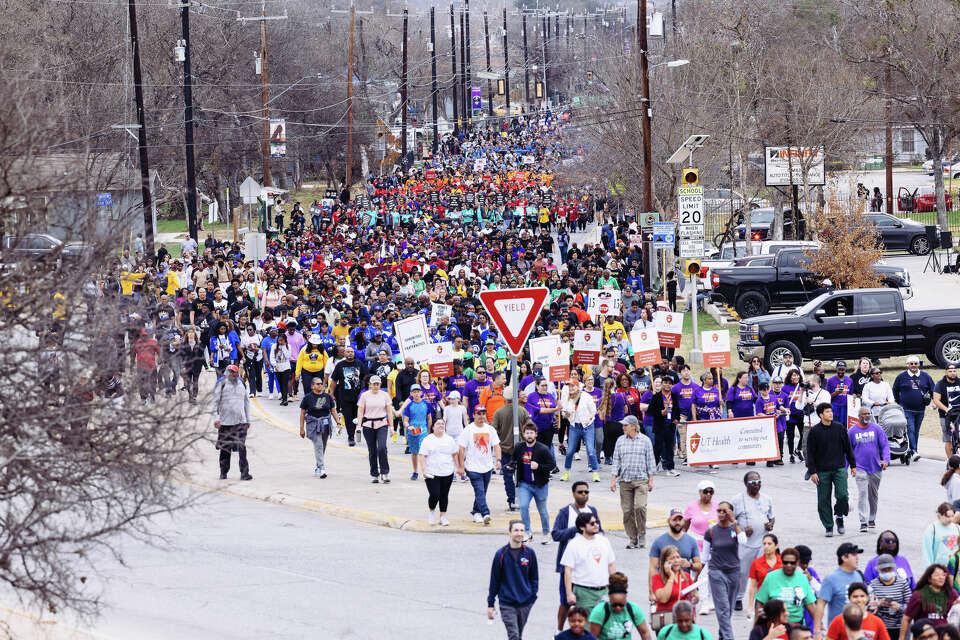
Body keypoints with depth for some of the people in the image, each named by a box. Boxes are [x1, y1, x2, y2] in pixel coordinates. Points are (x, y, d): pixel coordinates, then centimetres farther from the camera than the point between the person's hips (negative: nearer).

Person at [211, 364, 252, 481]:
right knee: (225, 448, 7)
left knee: (242, 447, -9)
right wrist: (216, 418, -12)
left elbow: (246, 401, 21)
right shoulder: (221, 384, -1)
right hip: (225, 422, -2)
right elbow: (215, 402, -2)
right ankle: (223, 472, 20)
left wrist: (248, 420, 20)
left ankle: (244, 473, -12)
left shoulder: (241, 384, 12)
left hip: (241, 421, 2)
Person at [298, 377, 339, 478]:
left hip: (326, 424, 4)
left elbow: (333, 411, 11)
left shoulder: (327, 397, 6)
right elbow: (302, 413, 1)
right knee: (318, 445, -15)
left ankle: (318, 466, 25)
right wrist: (302, 428, -1)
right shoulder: (307, 398, -3)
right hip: (313, 424, -4)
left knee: (323, 447, 10)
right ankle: (321, 468, -17)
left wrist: (338, 423, 0)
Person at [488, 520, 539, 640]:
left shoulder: (529, 553, 2)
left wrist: (533, 595, 2)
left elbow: (534, 577, 12)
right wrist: (490, 604, 2)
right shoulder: (501, 554, -5)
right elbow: (494, 580, 1)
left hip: (525, 603, 3)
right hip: (507, 604, -3)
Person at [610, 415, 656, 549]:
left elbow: (650, 461, 6)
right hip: (624, 481, 3)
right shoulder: (620, 441, 11)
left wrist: (651, 480, 2)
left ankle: (642, 535, -1)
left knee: (640, 506, -19)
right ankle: (632, 538, 8)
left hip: (641, 480, -3)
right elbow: (616, 461, 12)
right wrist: (613, 479, 5)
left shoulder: (645, 440, 4)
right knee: (627, 511, -1)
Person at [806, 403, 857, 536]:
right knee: (824, 500, 1)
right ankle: (828, 526, 13)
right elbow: (810, 453, -2)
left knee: (842, 495, -12)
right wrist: (812, 472, -7)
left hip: (839, 469, 1)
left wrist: (853, 465, 12)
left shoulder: (839, 428, 5)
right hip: (822, 471, -1)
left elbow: (848, 448, 12)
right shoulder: (814, 432, -2)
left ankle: (840, 517, 14)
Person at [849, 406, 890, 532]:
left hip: (875, 467, 2)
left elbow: (885, 445, 1)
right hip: (860, 468, -2)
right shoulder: (852, 431, 0)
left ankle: (872, 519, 29)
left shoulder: (876, 428, 0)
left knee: (874, 495, 13)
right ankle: (863, 522, -14)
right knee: (862, 493, -13)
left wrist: (886, 460, -15)